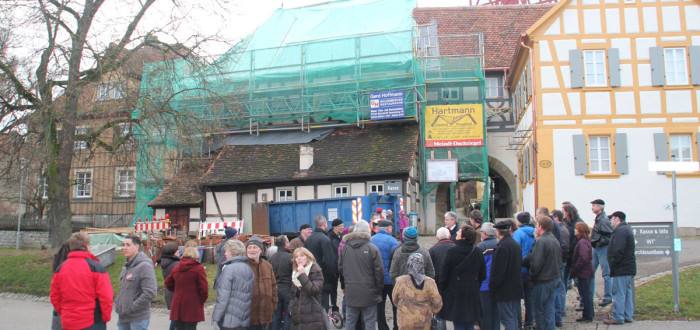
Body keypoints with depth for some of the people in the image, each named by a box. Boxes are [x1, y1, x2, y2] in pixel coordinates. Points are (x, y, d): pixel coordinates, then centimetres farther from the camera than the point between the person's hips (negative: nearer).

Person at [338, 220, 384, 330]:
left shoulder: (344, 247, 3)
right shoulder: (372, 248, -10)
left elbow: (340, 269, 11)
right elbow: (379, 271, -8)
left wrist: (343, 286, 22)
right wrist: (379, 289, 3)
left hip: (350, 292, 4)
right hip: (368, 292, -4)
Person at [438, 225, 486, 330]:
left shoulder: (452, 252, -13)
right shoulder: (479, 252, -1)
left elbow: (444, 274, -8)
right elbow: (483, 275, 6)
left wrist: (441, 291, 2)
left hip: (456, 294, -4)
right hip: (472, 294, 4)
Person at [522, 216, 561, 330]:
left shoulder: (541, 241, -19)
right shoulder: (555, 240, 9)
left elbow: (536, 264, -21)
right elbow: (559, 261, 16)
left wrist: (531, 275, -5)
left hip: (542, 282, -8)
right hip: (555, 279, 8)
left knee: (540, 312, 4)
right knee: (549, 311, 16)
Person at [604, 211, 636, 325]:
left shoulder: (620, 231, -16)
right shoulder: (627, 229, 19)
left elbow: (618, 251, -24)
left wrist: (612, 264, -16)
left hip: (621, 269, -11)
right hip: (629, 268, 11)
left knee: (618, 293, -6)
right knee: (627, 292, 13)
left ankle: (618, 317, -3)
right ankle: (628, 316, 19)